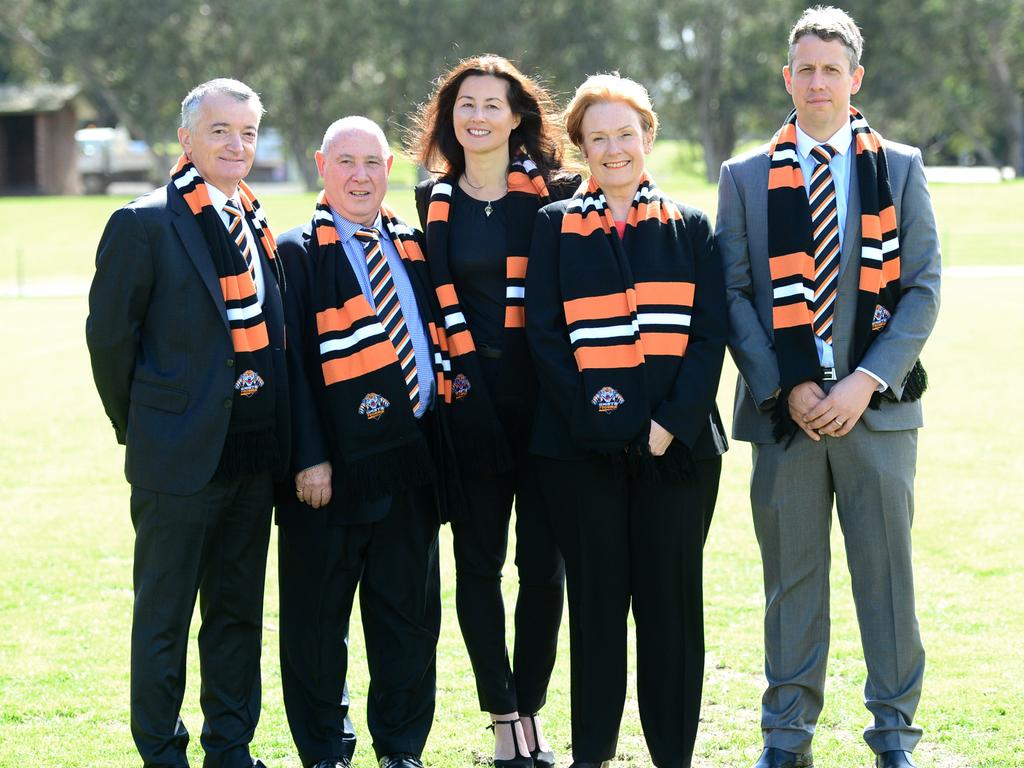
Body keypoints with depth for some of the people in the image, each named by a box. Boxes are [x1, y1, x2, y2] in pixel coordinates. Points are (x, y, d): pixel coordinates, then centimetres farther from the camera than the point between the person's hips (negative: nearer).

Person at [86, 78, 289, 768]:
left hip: (254, 457, 6)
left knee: (238, 611, 14)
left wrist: (276, 438, 12)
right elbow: (110, 335, -6)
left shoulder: (261, 226, 11)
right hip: (179, 458, -6)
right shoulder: (145, 224, -9)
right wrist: (139, 427, 0)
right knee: (164, 616, 3)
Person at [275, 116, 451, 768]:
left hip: (411, 462, 5)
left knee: (409, 614, 10)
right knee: (320, 617, 2)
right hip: (335, 467, -5)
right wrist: (309, 457, -15)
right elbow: (291, 362, -8)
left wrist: (437, 440, 10)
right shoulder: (298, 254, -2)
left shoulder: (412, 247, 14)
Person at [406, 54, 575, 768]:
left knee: (543, 563, 0)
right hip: (469, 405, 2)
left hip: (543, 401, -2)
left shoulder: (556, 193, 2)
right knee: (478, 562, 2)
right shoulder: (434, 201, 9)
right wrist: (449, 375, 5)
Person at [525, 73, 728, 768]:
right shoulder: (556, 227, 7)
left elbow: (710, 333, 2)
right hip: (583, 444, -1)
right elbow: (544, 335, 0)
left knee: (671, 599, 2)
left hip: (677, 442, 1)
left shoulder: (689, 228, 9)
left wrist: (673, 422, -11)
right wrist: (598, 419, -11)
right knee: (596, 597, 4)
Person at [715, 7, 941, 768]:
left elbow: (922, 290, 1)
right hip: (783, 410, 0)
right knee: (792, 572, 5)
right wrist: (787, 388, -8)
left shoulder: (900, 169, 7)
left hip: (877, 405, 0)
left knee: (886, 569, 2)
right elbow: (733, 296, 3)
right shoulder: (746, 177, 8)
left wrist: (866, 382, -10)